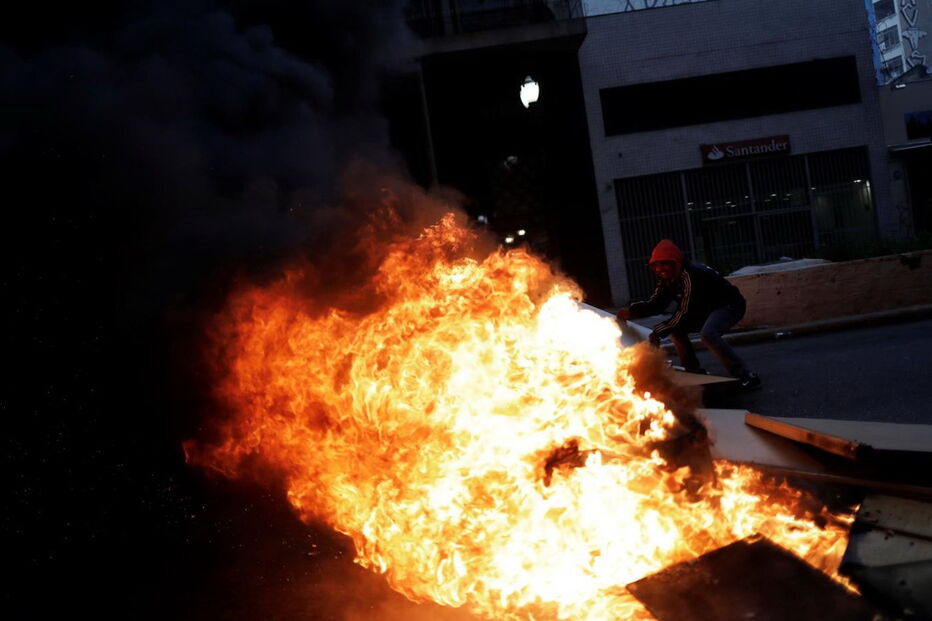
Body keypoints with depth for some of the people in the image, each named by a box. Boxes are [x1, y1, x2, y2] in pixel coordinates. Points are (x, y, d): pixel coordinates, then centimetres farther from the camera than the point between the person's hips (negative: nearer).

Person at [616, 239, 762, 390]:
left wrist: (658, 332, -27)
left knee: (707, 334, -34)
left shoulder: (691, 275, -29)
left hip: (730, 305, -10)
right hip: (707, 309, 10)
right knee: (675, 328, 4)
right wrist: (631, 311, -20)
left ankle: (746, 376, -26)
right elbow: (656, 303, -3)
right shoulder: (667, 279, -1)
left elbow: (685, 312, -29)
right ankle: (695, 371, 13)